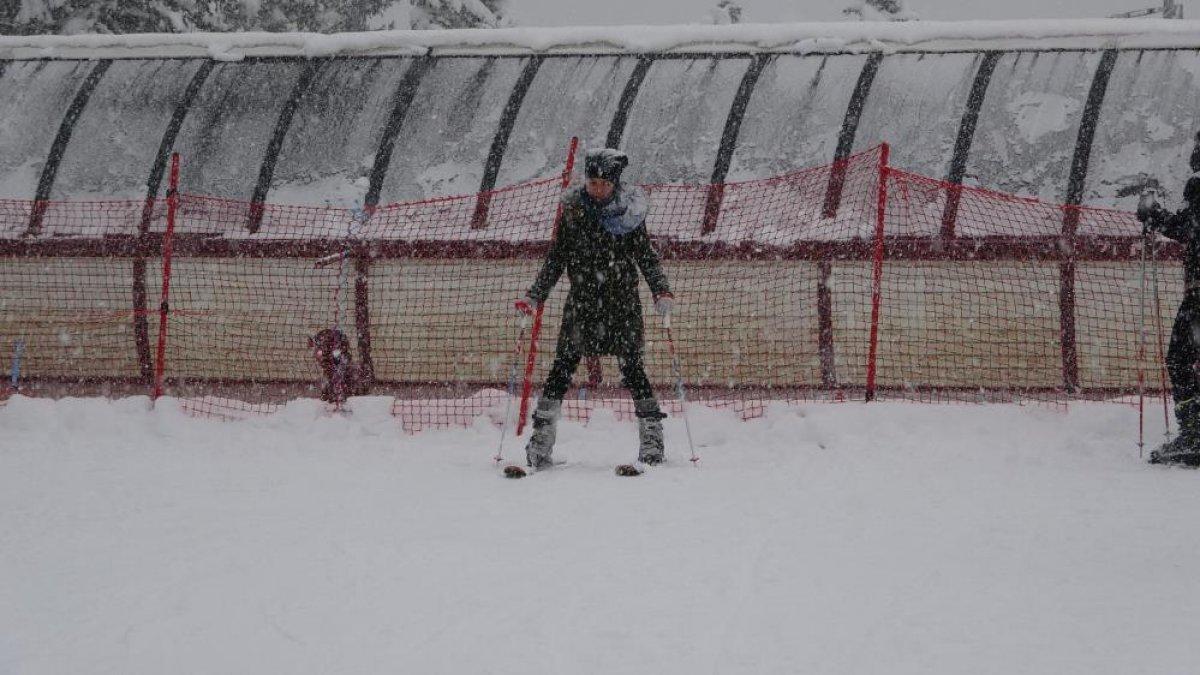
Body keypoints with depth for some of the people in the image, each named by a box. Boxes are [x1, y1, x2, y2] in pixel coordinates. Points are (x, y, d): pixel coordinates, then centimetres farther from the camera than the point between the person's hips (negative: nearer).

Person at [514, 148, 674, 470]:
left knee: (631, 368, -6)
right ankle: (541, 438, -3)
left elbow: (647, 257, 3)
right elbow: (556, 259, 9)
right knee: (563, 367, -4)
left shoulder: (629, 212, 0)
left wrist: (661, 291, -12)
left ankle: (652, 434, 3)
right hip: (581, 299, 1)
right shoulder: (573, 210, 3)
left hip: (622, 301, -1)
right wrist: (534, 296, 3)